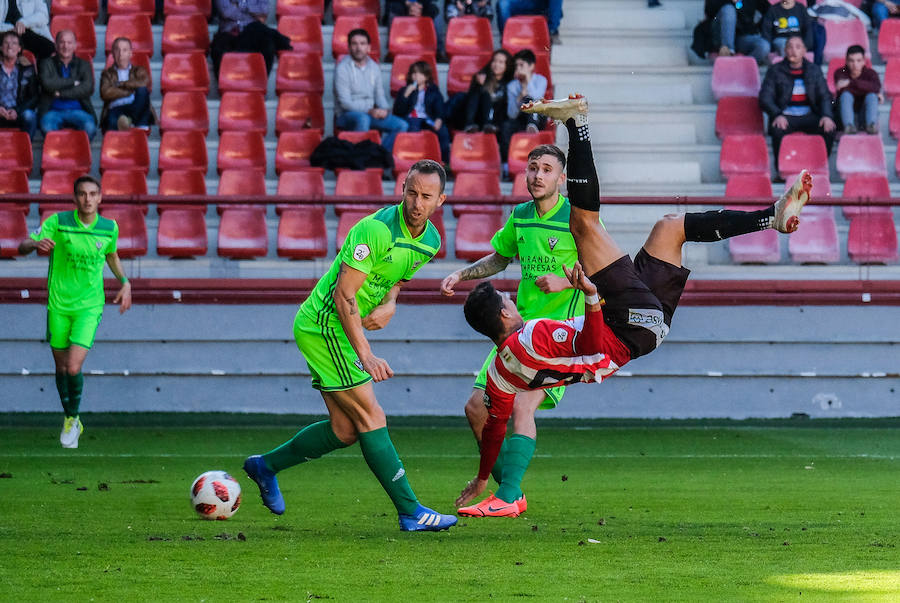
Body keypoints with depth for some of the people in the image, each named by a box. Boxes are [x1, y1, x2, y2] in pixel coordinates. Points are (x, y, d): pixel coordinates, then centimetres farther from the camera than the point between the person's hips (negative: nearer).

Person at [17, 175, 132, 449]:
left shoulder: (109, 228, -2)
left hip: (89, 306, 0)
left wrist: (125, 283, 7)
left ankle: (73, 419, 10)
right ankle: (70, 419, 32)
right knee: (62, 368, 9)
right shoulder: (58, 222, -9)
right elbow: (22, 247, -12)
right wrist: (36, 244, -34)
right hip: (58, 305, 0)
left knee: (74, 368, -14)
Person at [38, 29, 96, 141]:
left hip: (77, 110, 1)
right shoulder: (47, 63, 12)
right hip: (54, 110, -1)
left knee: (89, 127, -33)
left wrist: (61, 94, -7)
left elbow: (88, 89, -3)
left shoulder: (84, 65, 15)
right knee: (47, 128, -36)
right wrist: (73, 82, -5)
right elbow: (47, 84, -9)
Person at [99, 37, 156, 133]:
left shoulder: (139, 71, 25)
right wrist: (130, 91, -1)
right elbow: (105, 93, 1)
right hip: (115, 109, -2)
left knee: (142, 90, -31)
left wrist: (122, 84, 2)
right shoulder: (107, 73, 23)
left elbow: (145, 83, -1)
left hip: (136, 110, 2)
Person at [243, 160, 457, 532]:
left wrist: (389, 304, -4)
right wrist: (366, 356, -26)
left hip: (336, 331, 9)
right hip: (325, 324, -9)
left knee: (345, 429, 11)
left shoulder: (431, 241, 3)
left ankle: (266, 465, 27)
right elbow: (343, 294, -24)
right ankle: (411, 512, -8)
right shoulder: (377, 229, -24)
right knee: (371, 418, -9)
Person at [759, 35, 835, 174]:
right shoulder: (775, 71, 9)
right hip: (786, 116, -2)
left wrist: (826, 115, -12)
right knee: (778, 130, -36)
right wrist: (777, 115, -20)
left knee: (829, 130, -28)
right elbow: (765, 98, 1)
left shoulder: (814, 70, 15)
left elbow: (825, 96, 9)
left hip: (809, 116, 2)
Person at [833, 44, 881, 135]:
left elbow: (876, 87, -25)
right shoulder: (840, 73, -2)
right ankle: (848, 125, -46)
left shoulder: (870, 73, -1)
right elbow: (842, 90, -23)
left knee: (872, 96, -23)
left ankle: (871, 124, -43)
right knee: (846, 95, -26)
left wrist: (851, 82, -31)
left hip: (864, 118, 1)